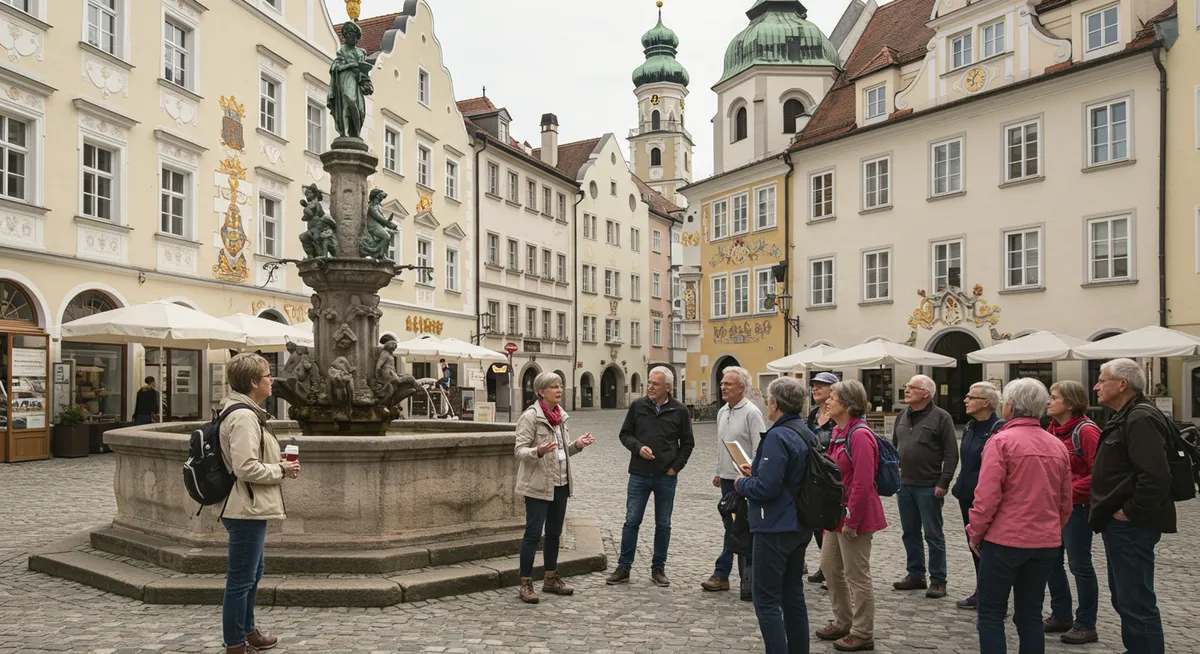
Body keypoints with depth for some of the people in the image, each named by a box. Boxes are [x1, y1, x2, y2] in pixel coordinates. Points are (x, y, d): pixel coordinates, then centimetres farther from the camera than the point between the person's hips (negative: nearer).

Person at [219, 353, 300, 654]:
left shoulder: (244, 412, 12)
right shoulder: (243, 417, -21)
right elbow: (246, 468, -27)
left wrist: (278, 464, 8)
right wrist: (281, 470, -14)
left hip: (251, 509, 11)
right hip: (246, 510, -11)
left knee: (252, 574, 23)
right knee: (241, 580, 1)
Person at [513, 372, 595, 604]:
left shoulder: (560, 415, 10)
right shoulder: (530, 417, -13)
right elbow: (520, 451, -17)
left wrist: (577, 445, 2)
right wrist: (538, 451, -35)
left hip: (560, 483, 8)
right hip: (538, 485, -8)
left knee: (554, 533, 15)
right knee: (533, 533, -4)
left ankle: (551, 578, 27)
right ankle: (525, 584, 5)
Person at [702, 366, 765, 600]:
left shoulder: (751, 413, -13)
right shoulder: (722, 412, 12)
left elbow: (759, 450, -17)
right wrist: (719, 472, 21)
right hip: (727, 479, 8)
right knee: (730, 527, 15)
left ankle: (749, 581, 5)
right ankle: (722, 576, 21)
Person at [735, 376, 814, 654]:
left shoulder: (778, 437, -21)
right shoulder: (807, 434, 8)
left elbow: (766, 488, -26)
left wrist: (742, 483, -7)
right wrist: (757, 473, 12)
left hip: (775, 529, -10)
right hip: (799, 527, 10)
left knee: (767, 601, -1)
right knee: (793, 595, 18)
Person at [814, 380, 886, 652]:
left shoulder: (860, 435, -20)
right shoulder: (838, 432, 10)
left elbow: (863, 483, -23)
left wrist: (851, 520, -20)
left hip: (854, 516, -10)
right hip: (836, 512, 10)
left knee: (857, 576, 2)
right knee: (829, 566, 18)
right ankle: (843, 622, 34)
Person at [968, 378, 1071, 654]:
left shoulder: (1001, 441, -12)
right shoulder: (1057, 446, 6)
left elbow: (987, 496, -17)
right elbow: (1065, 501, 11)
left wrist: (975, 533, -4)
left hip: (1004, 539, -6)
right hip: (1046, 543, 6)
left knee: (991, 612, 4)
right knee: (1030, 614, 14)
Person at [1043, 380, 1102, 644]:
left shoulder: (1086, 431, -15)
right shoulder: (1053, 429, 9)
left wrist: (1069, 492, -21)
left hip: (1076, 507, -8)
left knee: (1079, 564, 1)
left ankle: (1086, 625, 13)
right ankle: (1061, 616, 28)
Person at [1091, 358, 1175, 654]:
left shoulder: (1141, 418, -18)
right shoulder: (1126, 417, 16)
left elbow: (1155, 476, -29)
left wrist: (1131, 513, -21)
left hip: (1131, 527, -11)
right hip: (1120, 525, 11)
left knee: (1136, 602, -5)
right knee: (1124, 597, 20)